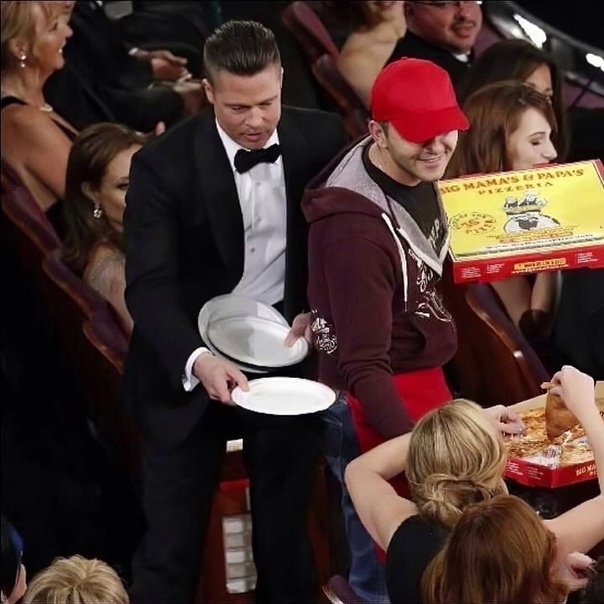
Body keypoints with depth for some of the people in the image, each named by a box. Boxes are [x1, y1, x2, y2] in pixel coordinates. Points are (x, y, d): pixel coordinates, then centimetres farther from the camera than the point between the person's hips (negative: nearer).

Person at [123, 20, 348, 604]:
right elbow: (149, 285, -20)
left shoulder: (321, 138, -5)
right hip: (191, 363, -2)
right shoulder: (164, 164, -15)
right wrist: (196, 358, -35)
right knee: (172, 534, 2)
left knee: (287, 522, 12)